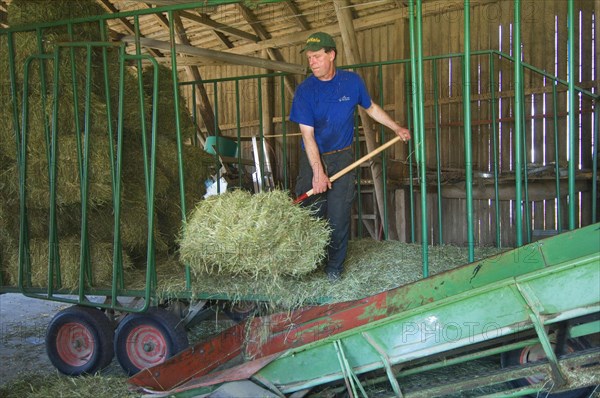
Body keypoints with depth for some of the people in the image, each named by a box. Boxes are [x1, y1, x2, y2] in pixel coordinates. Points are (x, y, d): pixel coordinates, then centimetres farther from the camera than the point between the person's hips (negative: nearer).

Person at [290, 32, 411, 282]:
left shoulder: (352, 81, -4)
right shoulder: (305, 90, -10)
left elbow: (371, 108, 17)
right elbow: (307, 134, -13)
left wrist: (396, 128, 15)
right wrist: (318, 172, -19)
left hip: (342, 158, 1)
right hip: (313, 158, -1)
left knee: (339, 215, -1)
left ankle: (335, 267, 14)